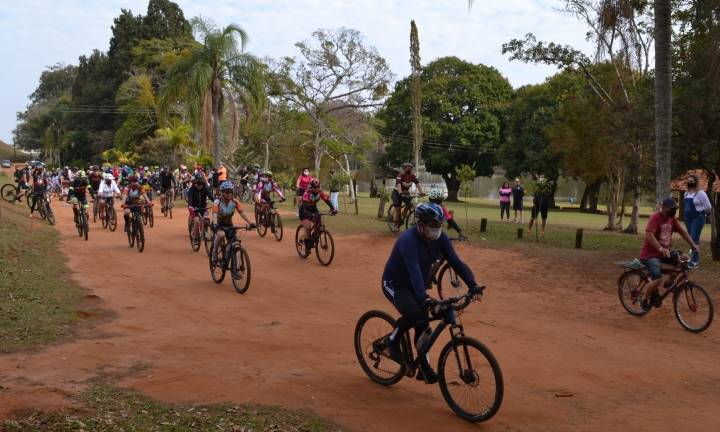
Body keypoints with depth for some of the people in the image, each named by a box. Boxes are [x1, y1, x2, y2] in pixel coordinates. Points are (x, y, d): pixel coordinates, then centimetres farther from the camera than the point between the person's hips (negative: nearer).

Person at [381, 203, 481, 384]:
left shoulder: (440, 238, -11)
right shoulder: (408, 240, -32)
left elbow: (455, 262, -15)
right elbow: (414, 271, -44)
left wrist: (473, 285, -27)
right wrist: (424, 298, -56)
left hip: (415, 287, 7)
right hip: (395, 284, -7)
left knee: (422, 325, 3)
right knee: (413, 314, -31)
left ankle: (424, 369, 15)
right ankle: (392, 340, -4)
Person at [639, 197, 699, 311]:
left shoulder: (672, 218, 7)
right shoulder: (655, 217, -18)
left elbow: (682, 231, 10)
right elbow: (649, 235, -31)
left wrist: (693, 244, -3)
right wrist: (660, 248, -42)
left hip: (665, 253, 8)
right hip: (650, 254, -8)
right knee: (658, 279, -25)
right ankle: (645, 300, -1)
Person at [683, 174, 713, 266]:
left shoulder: (700, 193, -10)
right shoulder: (686, 193, 11)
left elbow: (708, 207, -8)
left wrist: (701, 213, 4)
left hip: (698, 218, -7)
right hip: (688, 219, 7)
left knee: (695, 238, -12)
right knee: (691, 238, 11)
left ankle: (695, 260, -9)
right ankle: (695, 258, 23)